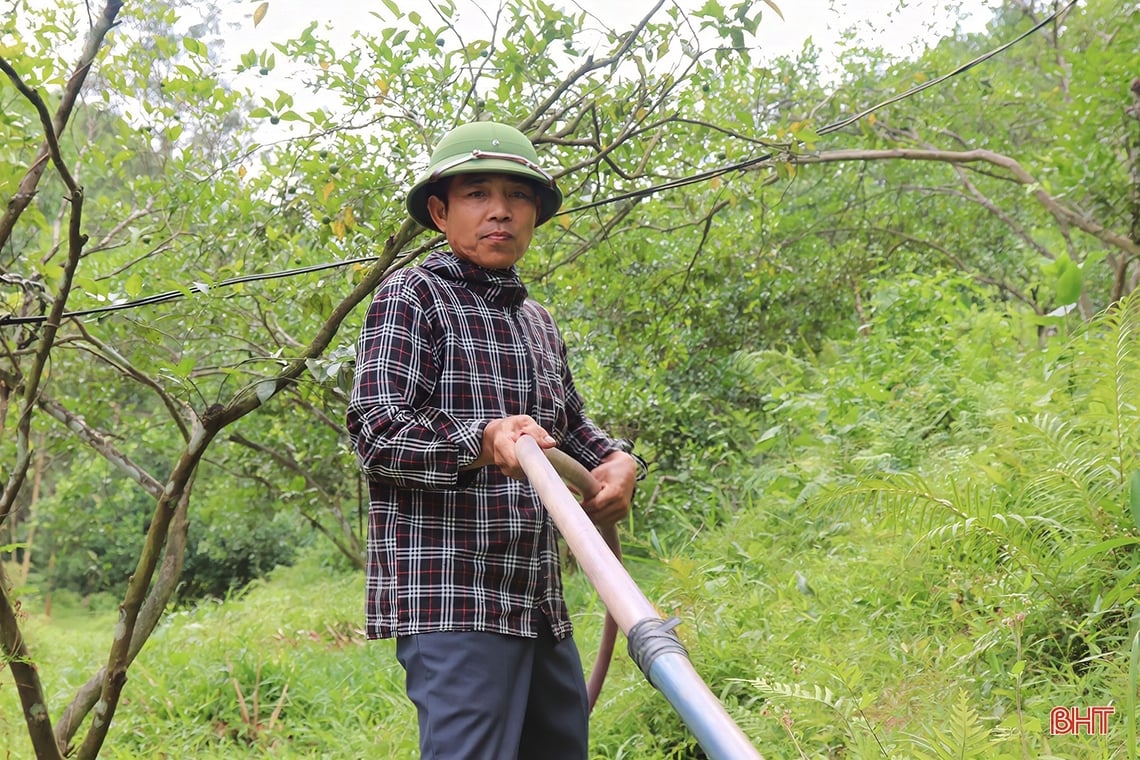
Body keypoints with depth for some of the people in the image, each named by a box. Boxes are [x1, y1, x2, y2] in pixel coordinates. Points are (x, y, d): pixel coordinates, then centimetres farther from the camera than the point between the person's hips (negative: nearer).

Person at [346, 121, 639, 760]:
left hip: (539, 598, 9)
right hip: (453, 599, -8)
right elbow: (376, 428, -15)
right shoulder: (412, 296, -4)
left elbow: (571, 423, 31)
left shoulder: (539, 322, 22)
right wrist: (483, 440, -32)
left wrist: (615, 459, 8)